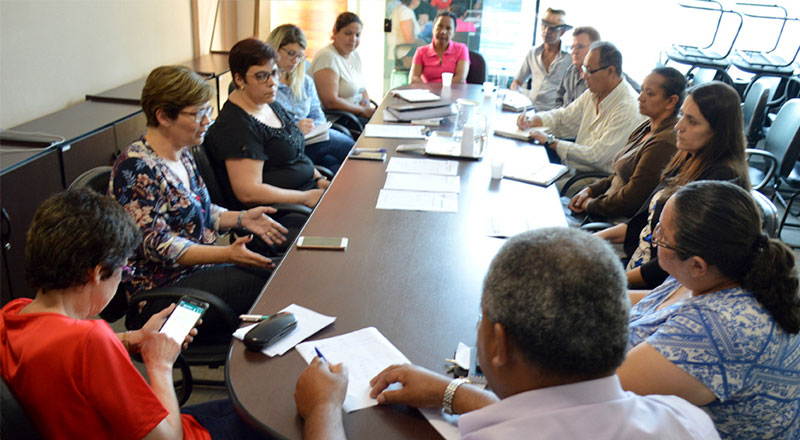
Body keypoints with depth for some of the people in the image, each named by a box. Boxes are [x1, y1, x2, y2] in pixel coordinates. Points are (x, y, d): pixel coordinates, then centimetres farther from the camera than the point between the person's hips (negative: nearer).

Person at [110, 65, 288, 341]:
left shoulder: (181, 154, 9)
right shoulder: (136, 169, -19)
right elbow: (157, 245, -22)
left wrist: (241, 218, 2)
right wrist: (226, 254, -31)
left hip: (201, 266, 9)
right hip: (164, 291, -9)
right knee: (267, 284, -20)